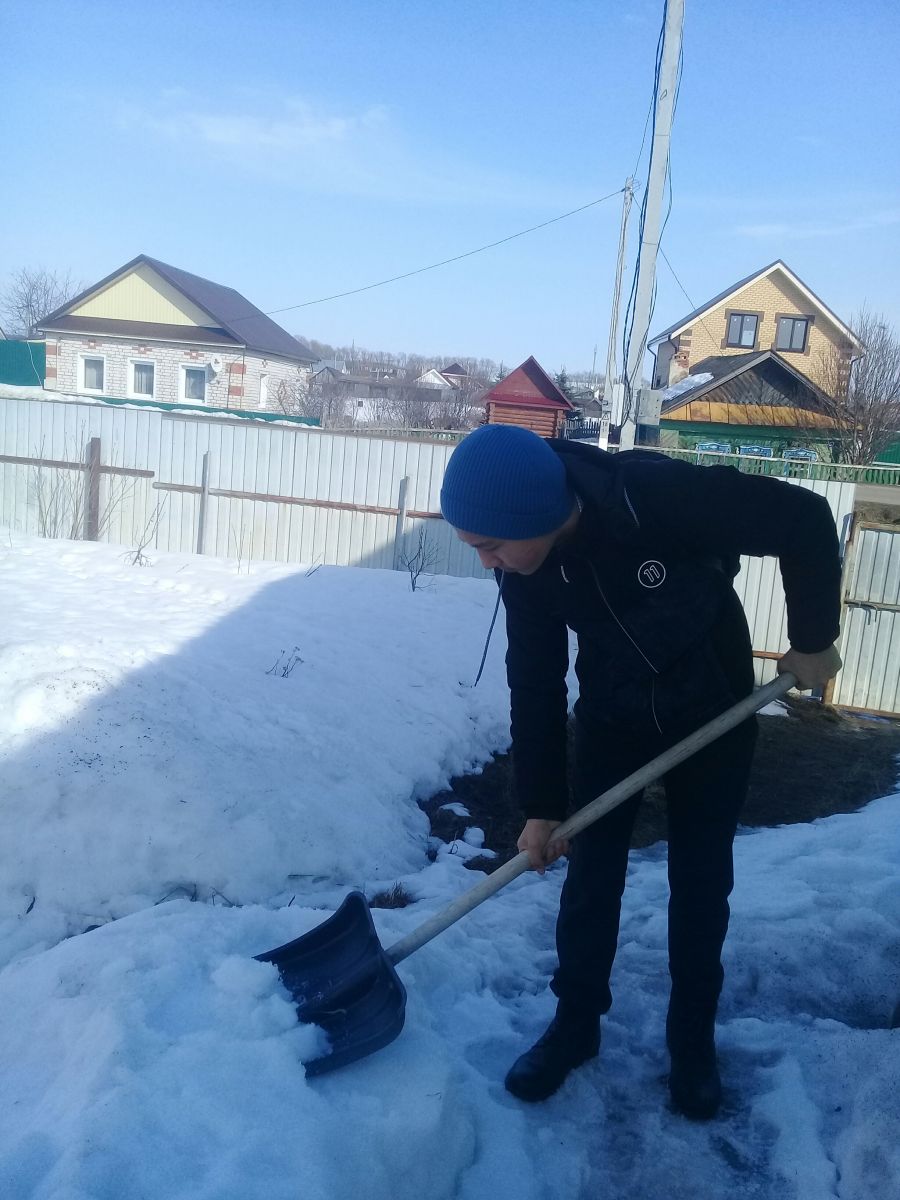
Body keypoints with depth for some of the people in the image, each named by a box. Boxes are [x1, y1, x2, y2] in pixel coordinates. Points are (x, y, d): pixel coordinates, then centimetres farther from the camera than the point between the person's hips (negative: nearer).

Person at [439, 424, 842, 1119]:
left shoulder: (662, 496, -34)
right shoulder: (525, 572, -18)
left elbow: (806, 520, -23)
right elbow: (534, 687, -8)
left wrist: (814, 640, -16)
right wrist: (540, 806, -6)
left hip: (713, 716, -3)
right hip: (610, 721, 3)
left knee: (701, 882, 8)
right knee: (590, 877, 5)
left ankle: (693, 1037, 29)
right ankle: (575, 1025, 26)